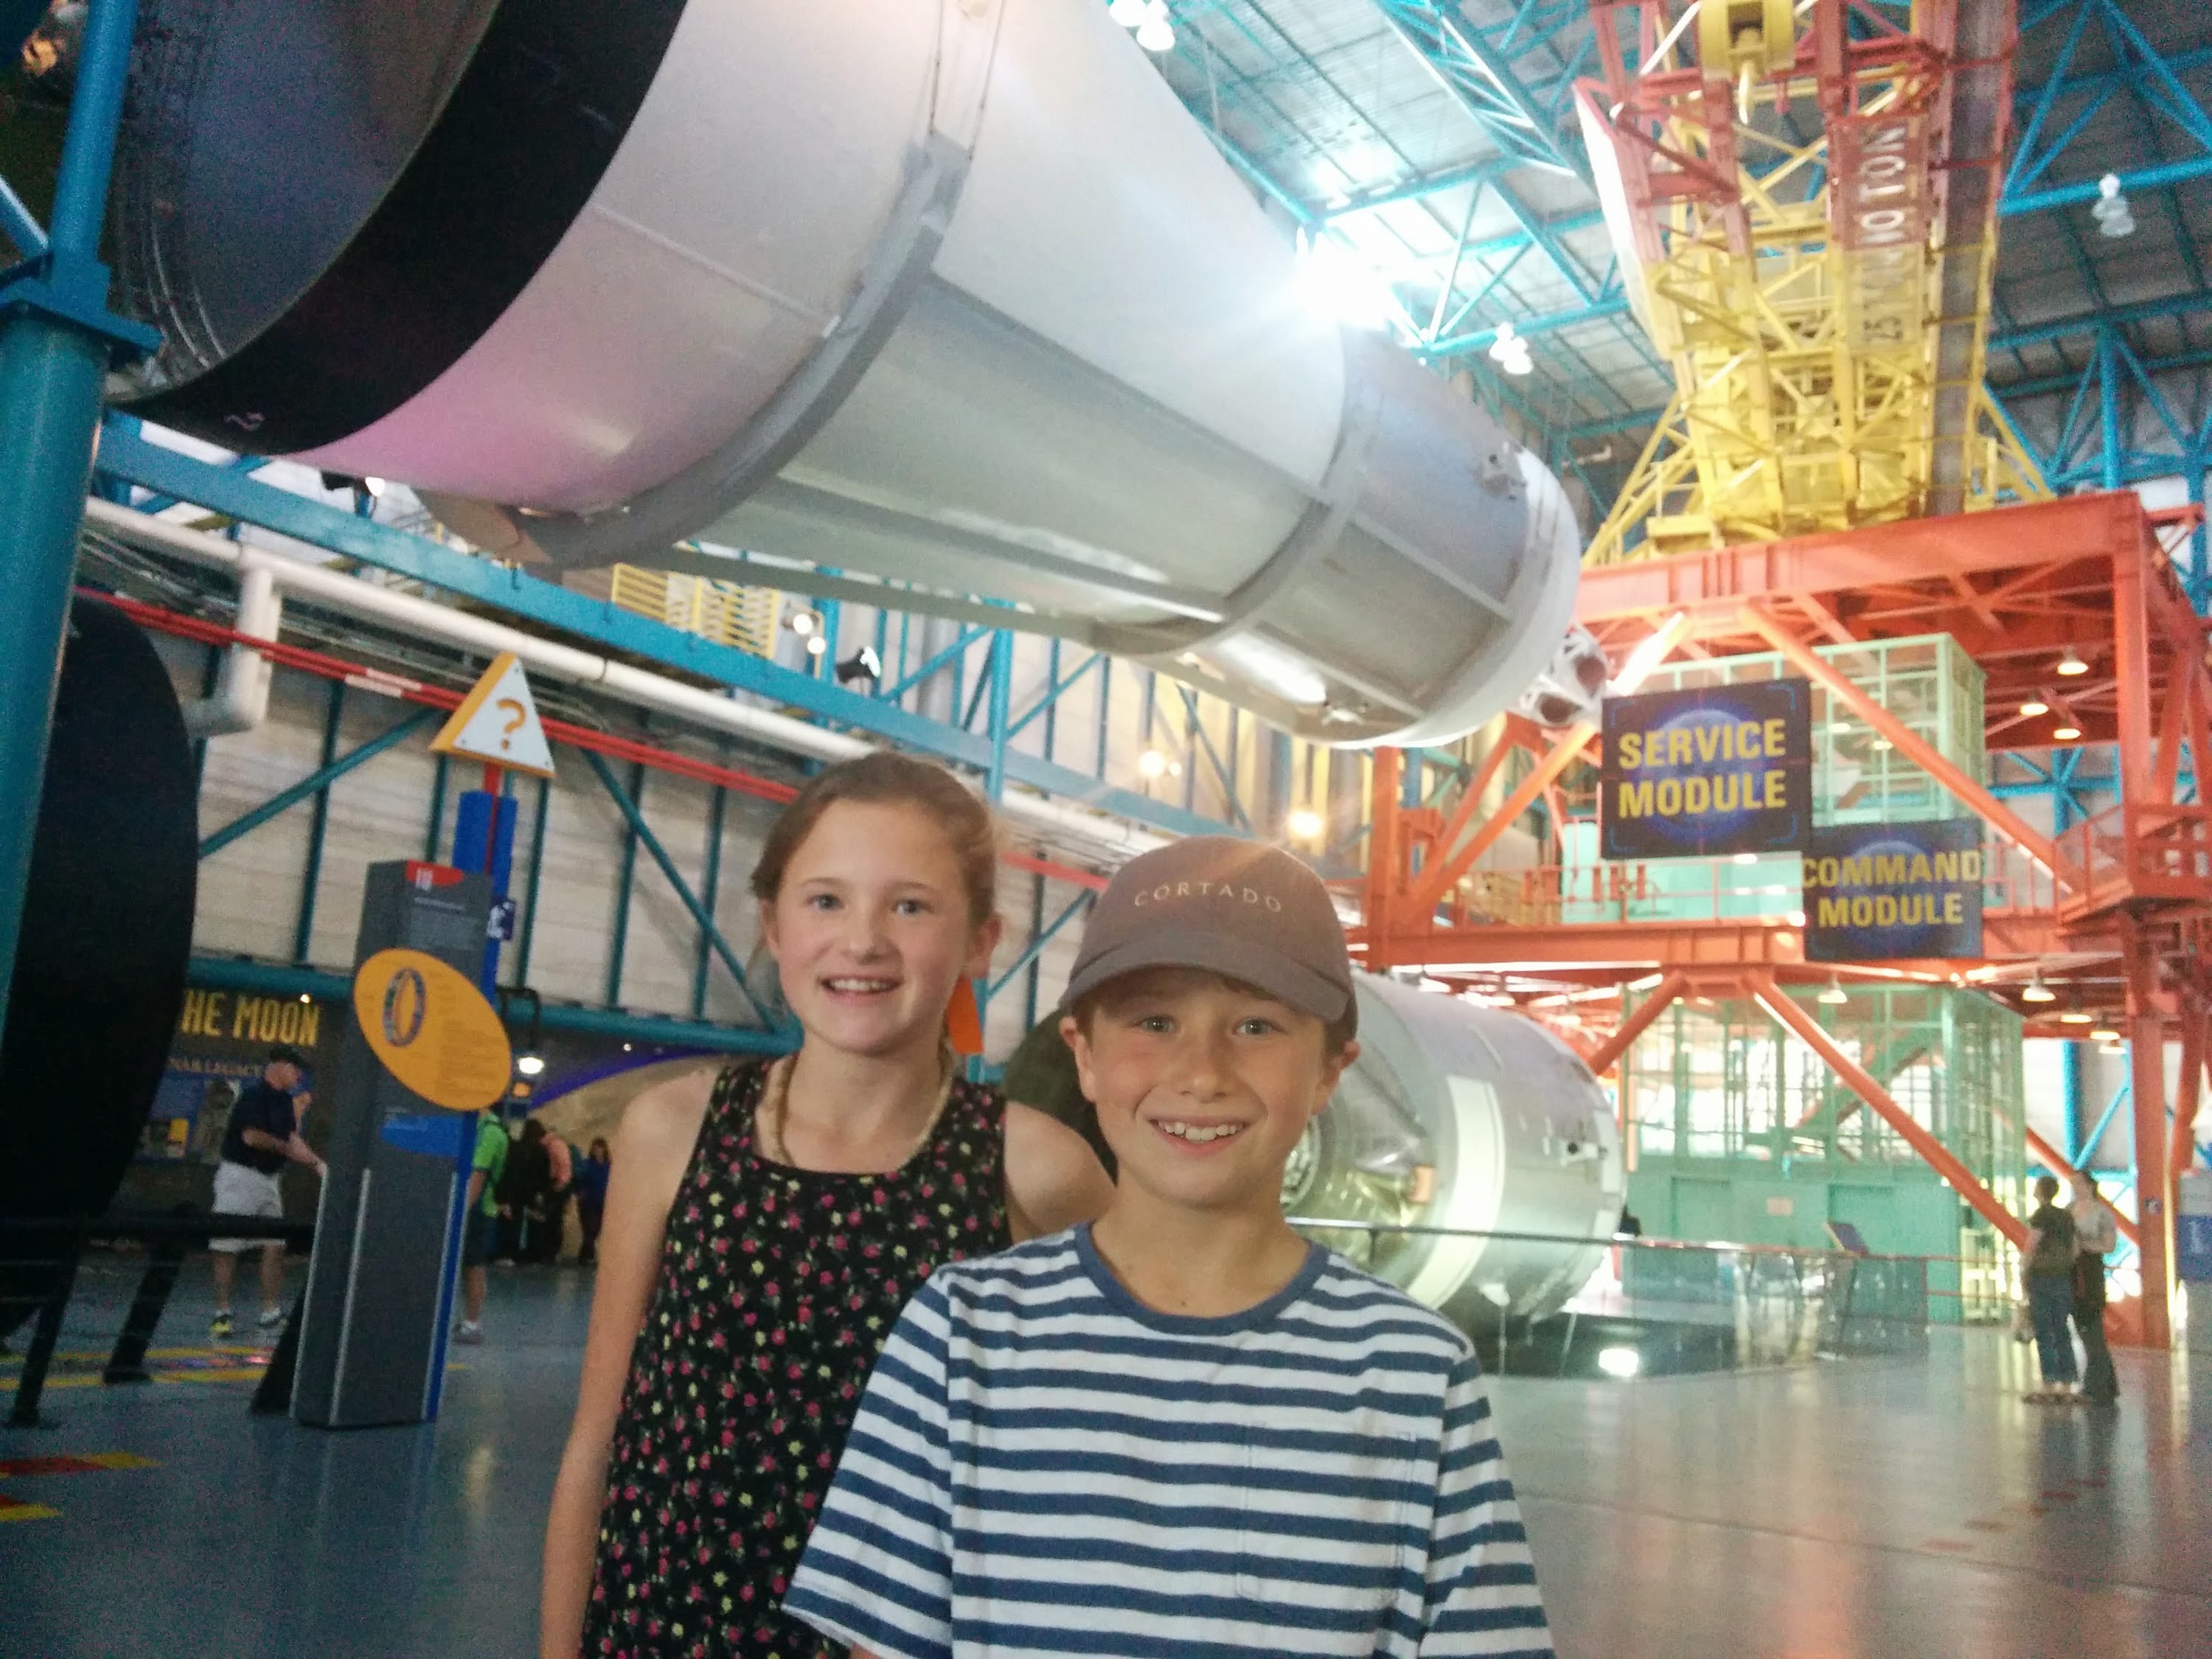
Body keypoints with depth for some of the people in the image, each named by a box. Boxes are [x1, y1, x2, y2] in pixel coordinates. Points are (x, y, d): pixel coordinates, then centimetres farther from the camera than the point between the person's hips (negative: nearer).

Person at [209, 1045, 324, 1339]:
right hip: (240, 1176, -8)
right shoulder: (254, 1094, -13)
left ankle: (271, 1311, 11)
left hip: (269, 1180, 9)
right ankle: (221, 1314, 3)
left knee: (275, 1246, 6)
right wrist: (286, 1147, -12)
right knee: (227, 1248, -2)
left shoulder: (285, 1100, 12)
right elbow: (251, 1137, -22)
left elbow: (291, 1140, 15)